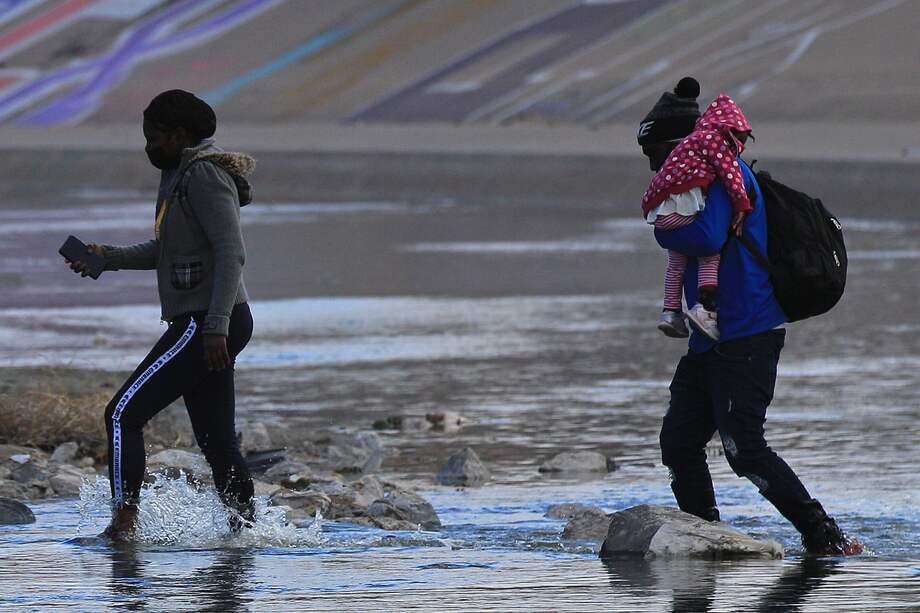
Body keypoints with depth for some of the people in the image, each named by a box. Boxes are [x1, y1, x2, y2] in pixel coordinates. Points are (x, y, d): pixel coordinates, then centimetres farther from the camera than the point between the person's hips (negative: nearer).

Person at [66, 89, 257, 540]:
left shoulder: (206, 177, -14)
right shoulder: (178, 176, 17)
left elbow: (231, 253, -21)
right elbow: (164, 251, 28)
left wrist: (216, 327, -26)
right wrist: (108, 257, 13)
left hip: (205, 323, -10)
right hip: (199, 323, 10)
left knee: (123, 413, -10)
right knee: (215, 438, 11)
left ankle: (124, 520, -10)